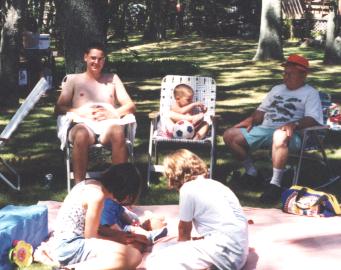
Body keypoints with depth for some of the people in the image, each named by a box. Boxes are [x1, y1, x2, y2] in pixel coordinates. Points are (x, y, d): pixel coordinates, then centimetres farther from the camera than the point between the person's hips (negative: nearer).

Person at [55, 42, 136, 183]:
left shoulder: (112, 79, 25)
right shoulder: (74, 80, 21)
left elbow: (131, 106, 17)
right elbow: (58, 108, 10)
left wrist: (113, 114, -5)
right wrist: (81, 112, -9)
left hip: (108, 125, 1)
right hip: (83, 125, -1)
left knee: (118, 131, -37)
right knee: (81, 135, -39)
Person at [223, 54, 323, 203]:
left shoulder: (310, 93, 7)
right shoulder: (277, 89, 27)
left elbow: (312, 119, -7)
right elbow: (262, 110, 27)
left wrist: (294, 124, -26)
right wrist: (251, 120, 5)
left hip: (289, 133, -7)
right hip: (264, 129, 7)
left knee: (280, 136, -45)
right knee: (230, 135, -9)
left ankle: (275, 184, -36)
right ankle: (251, 172, 6)